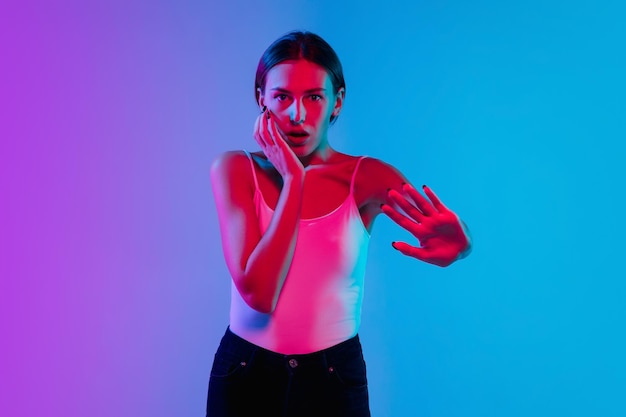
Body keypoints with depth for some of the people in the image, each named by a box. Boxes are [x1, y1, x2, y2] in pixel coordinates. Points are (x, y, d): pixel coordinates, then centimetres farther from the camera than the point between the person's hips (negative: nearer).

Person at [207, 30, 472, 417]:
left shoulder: (369, 178, -7)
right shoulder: (235, 170, -10)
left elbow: (447, 230, -20)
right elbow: (258, 293, -20)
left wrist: (455, 243, -43)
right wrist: (293, 180, -20)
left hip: (336, 377, 0)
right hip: (244, 372, 0)